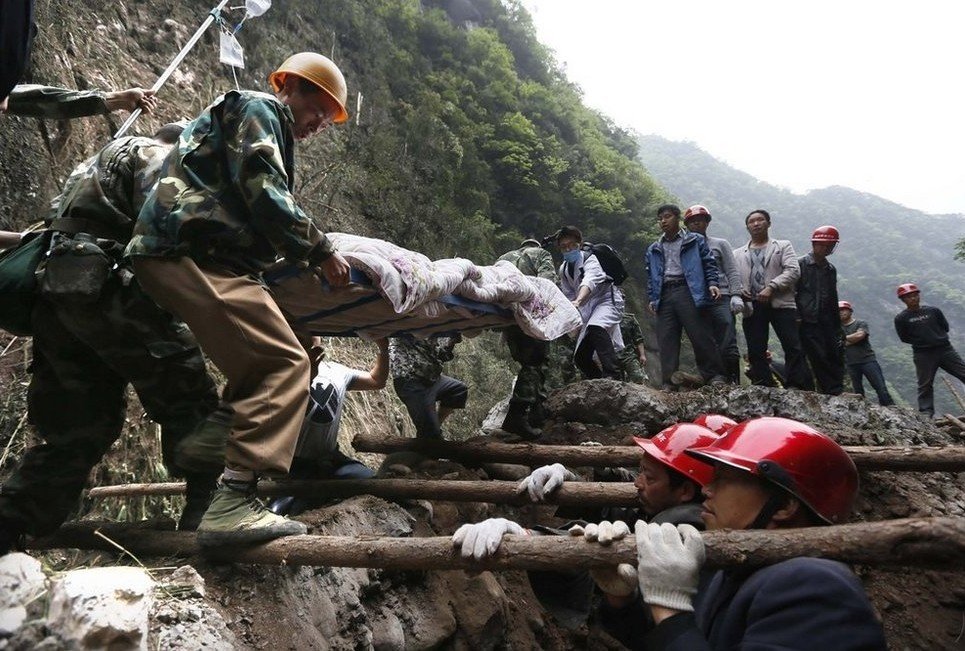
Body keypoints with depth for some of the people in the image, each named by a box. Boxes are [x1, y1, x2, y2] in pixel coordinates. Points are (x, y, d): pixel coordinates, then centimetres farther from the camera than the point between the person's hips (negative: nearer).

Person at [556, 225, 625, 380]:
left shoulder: (589, 259, -15)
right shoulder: (563, 269, 8)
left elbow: (589, 281, -36)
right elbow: (569, 295, 16)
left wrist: (578, 301, -54)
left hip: (607, 300, -8)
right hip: (588, 308, 8)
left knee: (596, 328, -40)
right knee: (580, 357, 3)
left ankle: (613, 375, -45)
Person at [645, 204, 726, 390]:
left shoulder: (695, 241, 12)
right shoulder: (653, 250, 23)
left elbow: (709, 263, 6)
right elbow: (650, 276, 21)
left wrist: (712, 283, -9)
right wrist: (652, 298, 11)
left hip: (688, 291, -4)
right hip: (664, 295, 4)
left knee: (700, 334, -8)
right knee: (666, 339, -2)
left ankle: (714, 374, -1)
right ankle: (668, 381, 0)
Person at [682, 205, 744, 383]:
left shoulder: (720, 244, 15)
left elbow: (732, 272, 7)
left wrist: (736, 295, -7)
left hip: (720, 300, -2)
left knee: (728, 347, -12)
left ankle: (734, 383, -7)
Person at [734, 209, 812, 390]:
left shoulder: (783, 246, 15)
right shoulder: (738, 254, 23)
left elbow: (793, 270, 0)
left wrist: (772, 288, -13)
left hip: (780, 303, -2)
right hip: (752, 306, 2)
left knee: (793, 348, -10)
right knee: (756, 352, -1)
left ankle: (801, 389, -9)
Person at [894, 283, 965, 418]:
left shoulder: (933, 311, 4)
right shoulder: (901, 318, -4)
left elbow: (945, 327, 12)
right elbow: (904, 338, -1)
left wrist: (938, 338, 2)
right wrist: (921, 342, -4)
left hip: (945, 349, 2)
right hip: (923, 355, -2)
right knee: (925, 385, 1)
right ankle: (926, 413, 7)